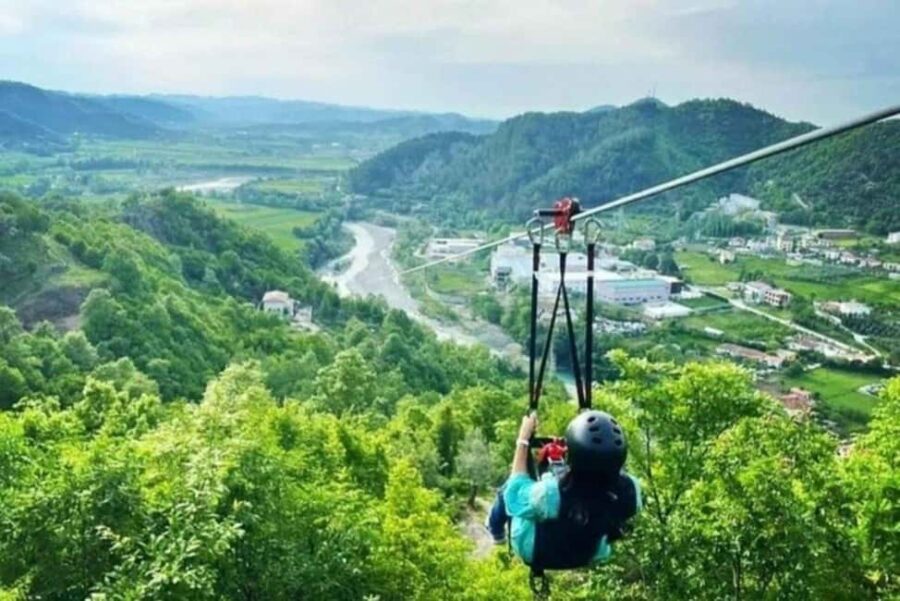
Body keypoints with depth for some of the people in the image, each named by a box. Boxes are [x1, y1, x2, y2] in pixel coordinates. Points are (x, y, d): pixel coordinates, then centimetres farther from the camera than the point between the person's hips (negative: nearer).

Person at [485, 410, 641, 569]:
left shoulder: (552, 492, -43)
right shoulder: (630, 489, -34)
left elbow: (514, 493, -20)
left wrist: (523, 439, -17)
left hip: (535, 553, -3)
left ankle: (496, 530, 48)